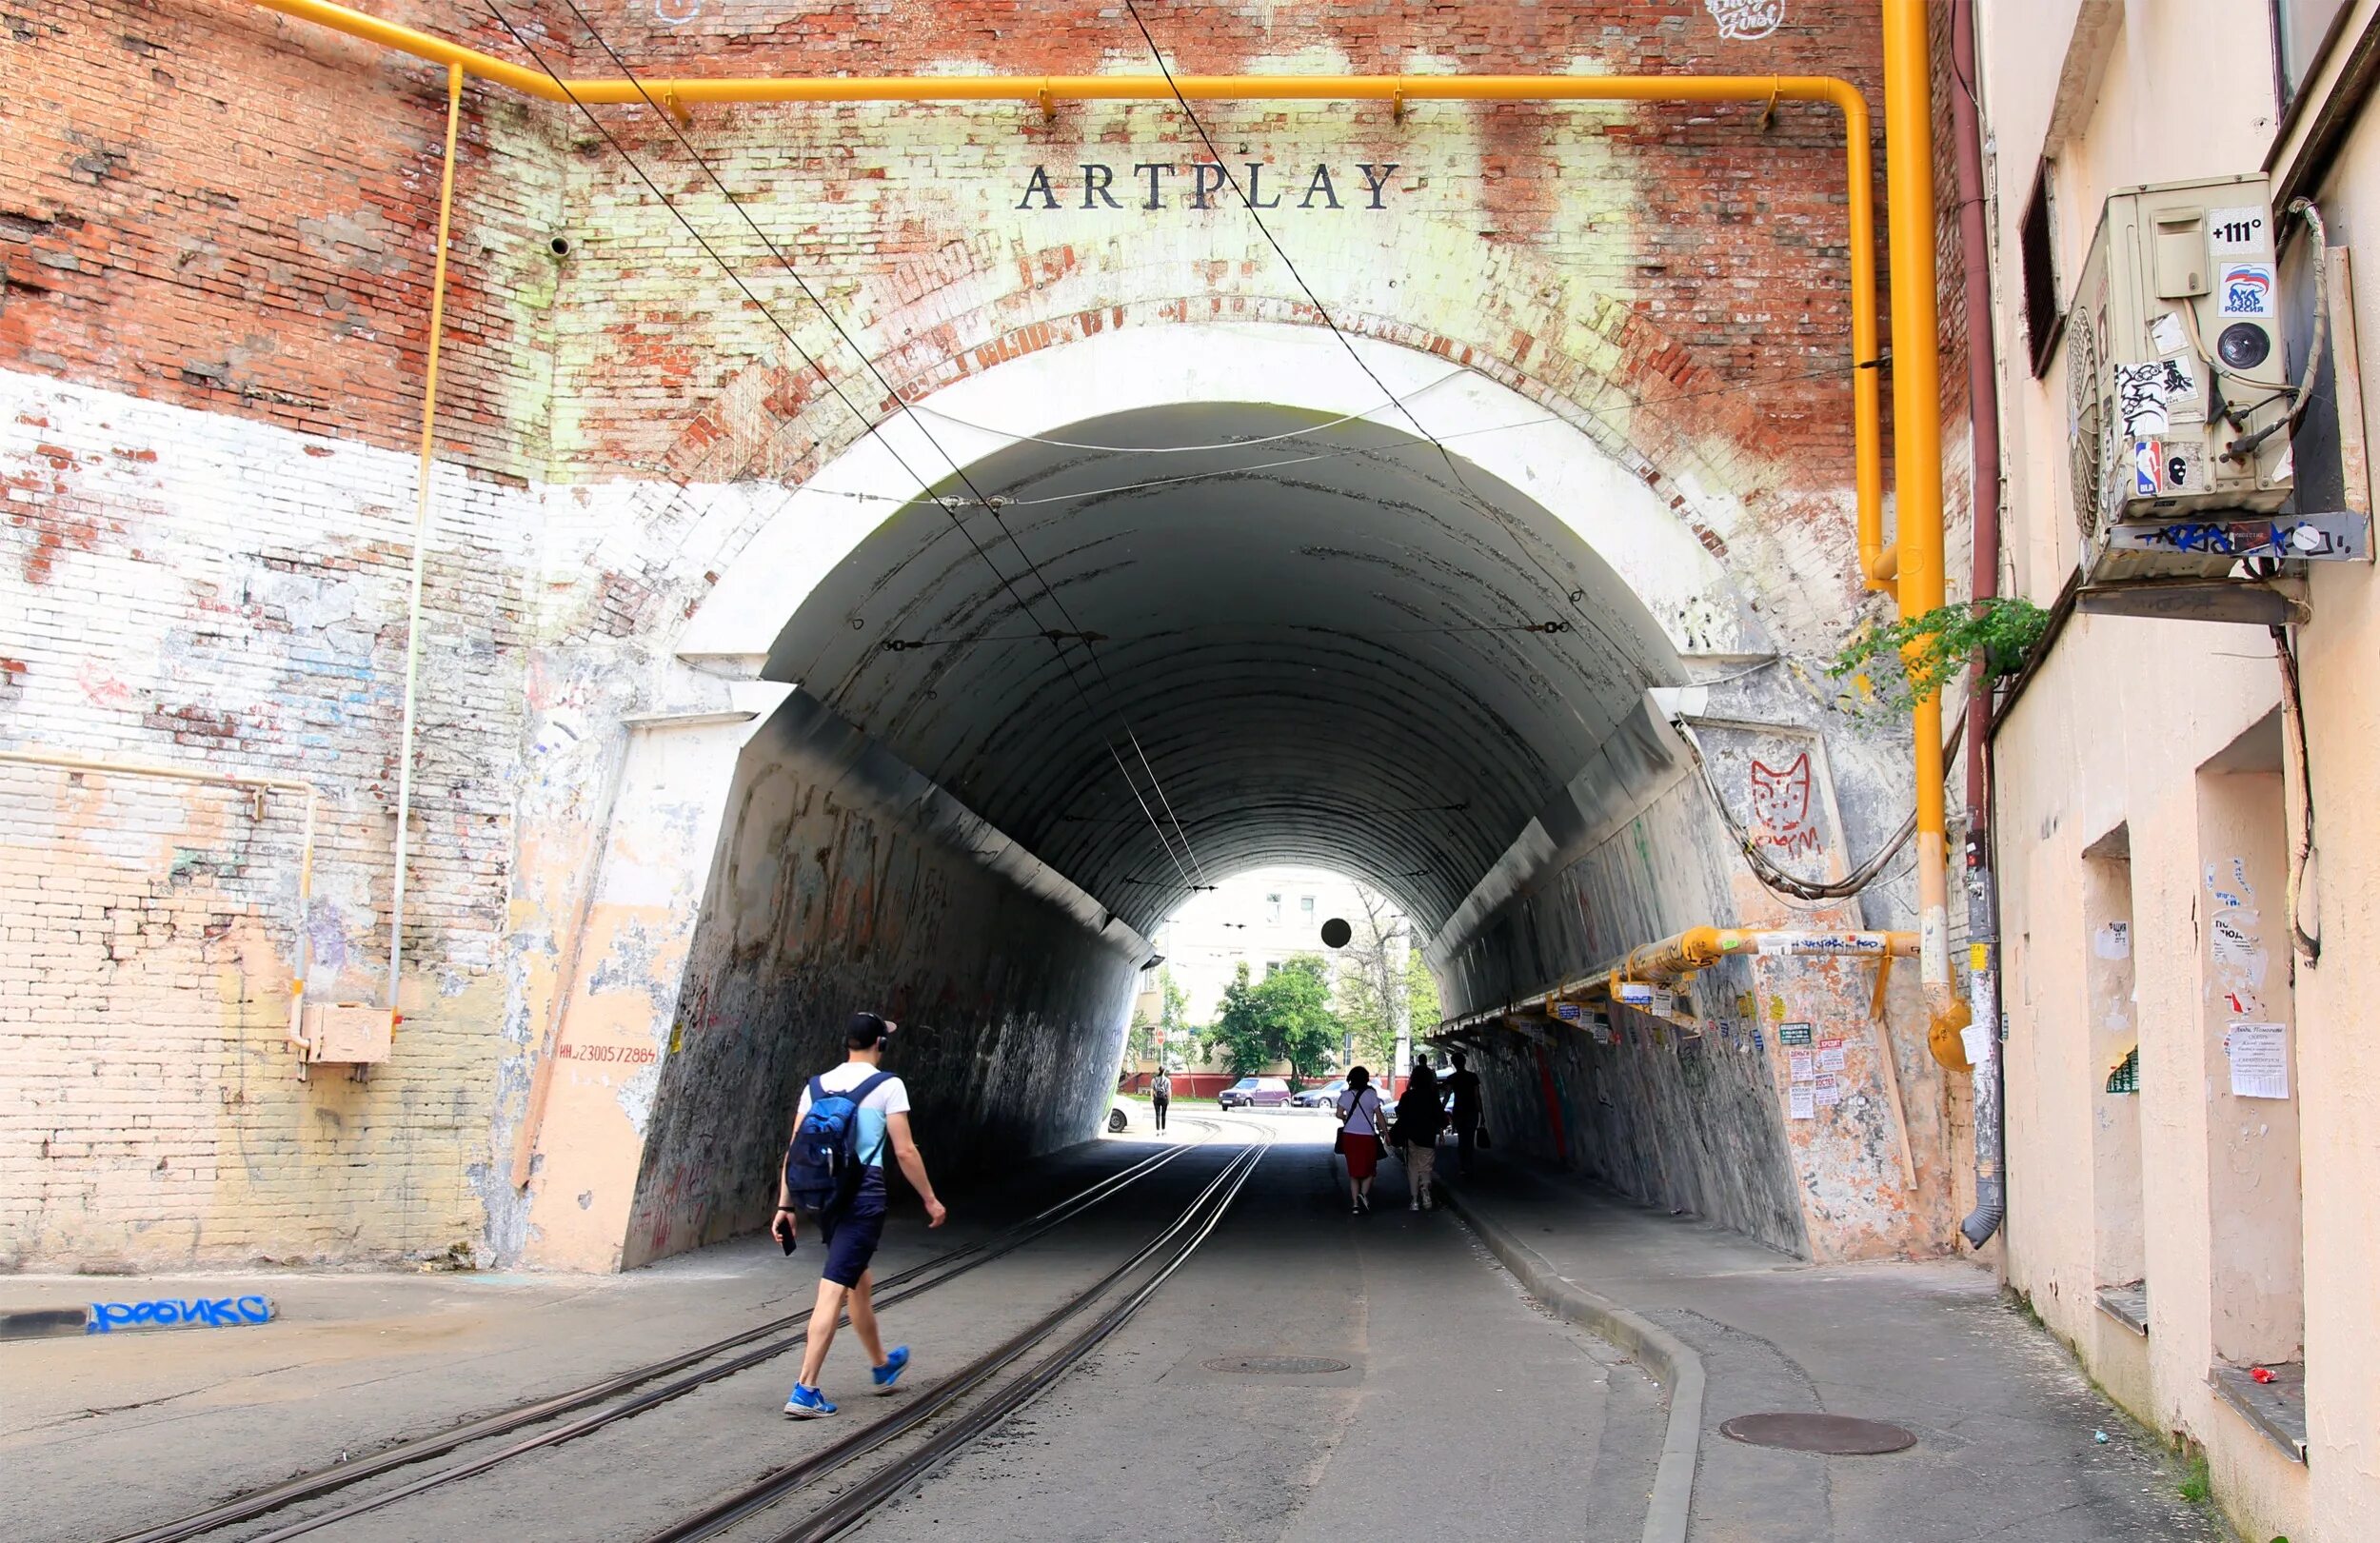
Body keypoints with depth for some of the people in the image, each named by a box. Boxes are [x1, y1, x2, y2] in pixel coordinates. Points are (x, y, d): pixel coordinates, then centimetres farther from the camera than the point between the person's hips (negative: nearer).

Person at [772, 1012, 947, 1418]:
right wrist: (930, 1200, 2)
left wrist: (785, 1206, 9)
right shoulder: (888, 1086, -5)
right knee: (834, 1289, -7)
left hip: (824, 1193, 6)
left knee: (860, 1281, 23)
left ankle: (883, 1365, 41)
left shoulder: (817, 1085, 9)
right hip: (864, 1194, -6)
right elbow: (904, 1151, -8)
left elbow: (795, 1150, 6)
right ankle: (805, 1391, -11)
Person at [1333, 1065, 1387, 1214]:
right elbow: (1379, 1116, -5)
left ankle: (1355, 1203, 6)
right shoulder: (1371, 1094, -6)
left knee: (1353, 1170, 11)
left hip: (1349, 1136, 2)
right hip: (1367, 1136, -2)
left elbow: (1339, 1114, -3)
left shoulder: (1345, 1095, 1)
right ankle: (1364, 1194, -12)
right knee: (1369, 1168, 12)